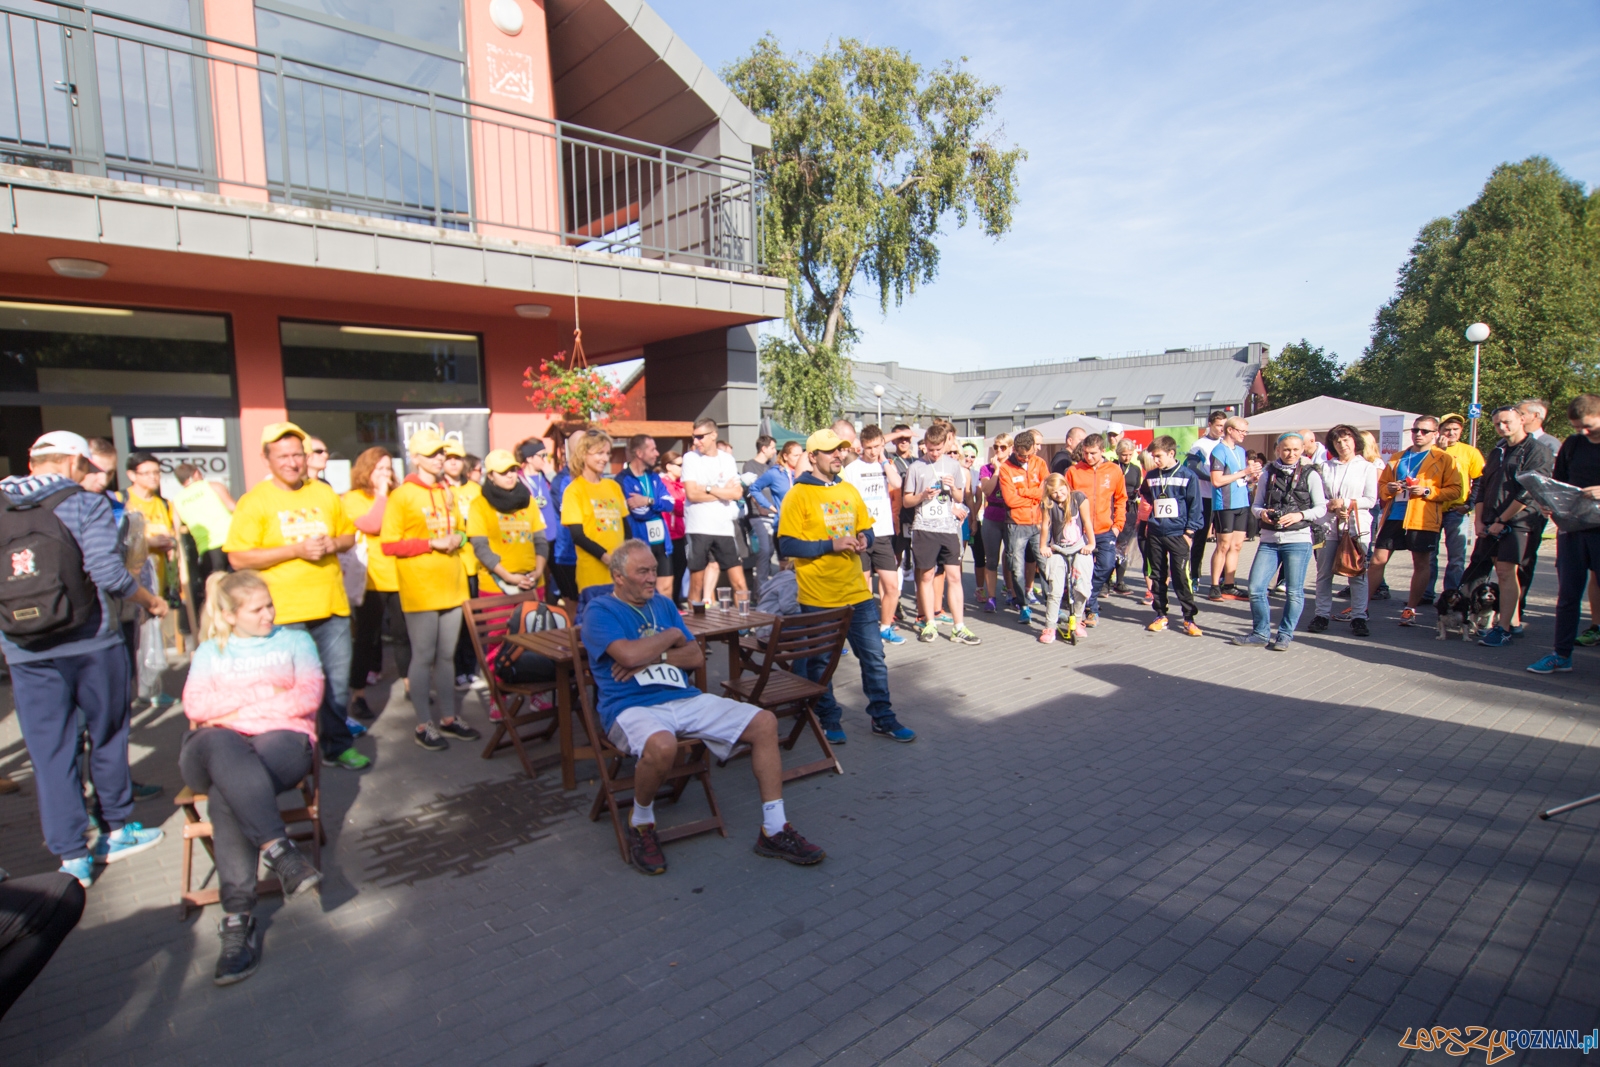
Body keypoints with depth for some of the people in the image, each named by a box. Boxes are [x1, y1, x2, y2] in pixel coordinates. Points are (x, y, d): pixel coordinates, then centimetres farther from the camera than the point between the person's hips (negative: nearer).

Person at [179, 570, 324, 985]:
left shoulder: (295, 641, 21)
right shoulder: (210, 652, 25)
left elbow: (308, 697, 6)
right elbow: (195, 706, 7)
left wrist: (238, 707, 1)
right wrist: (265, 694, -2)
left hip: (281, 738, -1)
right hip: (216, 747, 1)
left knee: (226, 795, -33)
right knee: (222, 747, -38)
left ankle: (238, 917, -36)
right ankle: (279, 851, -47)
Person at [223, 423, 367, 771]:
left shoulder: (324, 493, 10)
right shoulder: (254, 501, -4)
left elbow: (350, 534, 20)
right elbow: (238, 559, -10)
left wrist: (334, 543, -4)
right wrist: (295, 550, -18)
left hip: (331, 606, 4)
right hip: (284, 612, -4)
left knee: (337, 682, 10)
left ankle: (337, 746, 25)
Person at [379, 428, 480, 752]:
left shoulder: (448, 492, 12)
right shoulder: (402, 495, -8)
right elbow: (389, 545, -11)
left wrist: (457, 538, 0)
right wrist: (431, 543, -18)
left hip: (451, 586, 6)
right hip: (419, 589, -6)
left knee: (447, 655, 13)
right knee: (424, 657, 1)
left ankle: (448, 717, 23)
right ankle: (424, 724, 12)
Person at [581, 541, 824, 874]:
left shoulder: (663, 604, 18)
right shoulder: (600, 611, -2)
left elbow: (696, 657, 10)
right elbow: (629, 654, -21)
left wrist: (652, 656, -8)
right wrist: (672, 636, -4)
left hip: (685, 699, 7)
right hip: (631, 707, -6)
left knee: (764, 722, -7)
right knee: (662, 746, -41)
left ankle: (774, 831, 1)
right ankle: (640, 823, -7)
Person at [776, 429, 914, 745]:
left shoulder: (849, 490, 10)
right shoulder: (798, 495, -8)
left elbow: (866, 530, 20)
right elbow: (787, 545, -14)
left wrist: (864, 540, -3)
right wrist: (831, 545, -20)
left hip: (857, 591, 5)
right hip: (818, 597, -5)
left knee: (874, 657, 9)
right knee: (819, 662, 9)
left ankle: (883, 718, 23)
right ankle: (830, 719, 26)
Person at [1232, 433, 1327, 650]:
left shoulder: (1310, 475, 2)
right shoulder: (1268, 474, 10)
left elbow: (1321, 508, 0)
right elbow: (1256, 504, 11)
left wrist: (1300, 515, -17)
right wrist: (1262, 513, -10)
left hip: (1298, 540, -3)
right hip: (1269, 540, 3)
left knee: (1294, 592, 1)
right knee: (1255, 587, -1)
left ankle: (1285, 635, 15)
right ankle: (1261, 632, 14)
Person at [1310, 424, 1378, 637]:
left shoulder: (1367, 467, 9)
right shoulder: (1326, 467, 12)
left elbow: (1371, 500, 1)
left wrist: (1346, 503, -10)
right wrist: (1331, 505, -12)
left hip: (1357, 526, -1)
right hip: (1328, 525, 1)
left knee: (1358, 572, -3)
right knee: (1324, 572, 1)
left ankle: (1359, 617, 0)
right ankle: (1323, 614, 8)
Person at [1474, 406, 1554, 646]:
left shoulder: (1537, 452, -7)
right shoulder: (1496, 452, 17)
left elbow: (1528, 493, -15)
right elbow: (1483, 486, 16)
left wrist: (1501, 521, -15)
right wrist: (1479, 519, 5)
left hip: (1519, 521, -7)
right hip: (1494, 523, 7)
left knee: (1506, 571, -12)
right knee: (1503, 573, 10)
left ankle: (1503, 629, -11)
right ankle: (1514, 623, 18)